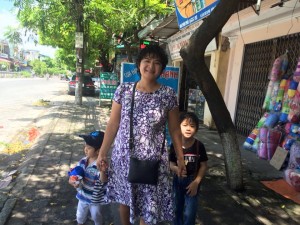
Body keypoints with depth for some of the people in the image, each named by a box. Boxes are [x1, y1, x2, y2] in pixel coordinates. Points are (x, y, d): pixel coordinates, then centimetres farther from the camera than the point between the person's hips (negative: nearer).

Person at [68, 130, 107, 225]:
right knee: (80, 216, 26)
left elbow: (103, 180, -38)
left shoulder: (101, 164, -28)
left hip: (96, 198, -4)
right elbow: (74, 174, -4)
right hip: (83, 195, 5)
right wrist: (73, 181, -26)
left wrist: (102, 171, -59)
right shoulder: (83, 161, -12)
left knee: (96, 216, 20)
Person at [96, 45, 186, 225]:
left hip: (153, 160, -1)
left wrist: (181, 158, 4)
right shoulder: (124, 90, -4)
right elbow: (113, 124, 1)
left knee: (149, 209, 10)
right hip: (124, 156, 2)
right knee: (124, 199, 22)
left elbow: (175, 129, 1)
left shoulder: (168, 94, -7)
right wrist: (103, 152, 2)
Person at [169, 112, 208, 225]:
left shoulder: (199, 145, -14)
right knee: (177, 208, 19)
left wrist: (196, 182, -13)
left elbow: (204, 166, -8)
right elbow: (171, 164, -4)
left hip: (193, 181, -2)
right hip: (178, 180, 2)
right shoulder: (174, 145, -11)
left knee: (189, 213, 2)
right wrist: (176, 168, -27)